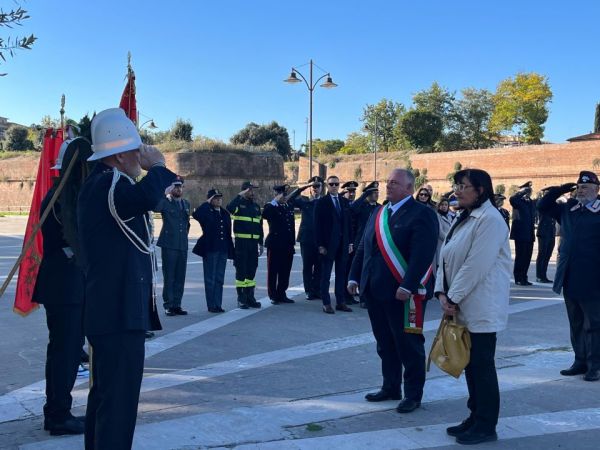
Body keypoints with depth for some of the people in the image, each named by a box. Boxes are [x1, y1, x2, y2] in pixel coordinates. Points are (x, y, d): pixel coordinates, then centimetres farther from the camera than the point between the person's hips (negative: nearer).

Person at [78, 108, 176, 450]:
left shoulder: (100, 183, 16)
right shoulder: (109, 185, -17)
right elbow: (145, 196, -38)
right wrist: (158, 166, -19)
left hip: (110, 309, 12)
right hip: (120, 312, -12)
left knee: (106, 394, 22)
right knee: (119, 400, -8)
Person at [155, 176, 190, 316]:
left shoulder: (186, 203, 17)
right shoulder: (165, 202, -2)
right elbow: (154, 208, -23)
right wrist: (165, 194, -25)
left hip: (182, 245, 5)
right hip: (169, 245, -5)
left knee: (180, 277, 7)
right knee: (169, 277, -1)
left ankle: (176, 305, 14)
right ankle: (168, 305, 5)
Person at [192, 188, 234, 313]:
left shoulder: (225, 213, 14)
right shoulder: (206, 212, -3)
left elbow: (228, 233, 14)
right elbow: (195, 215, -27)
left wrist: (231, 250, 9)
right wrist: (207, 203, -18)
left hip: (223, 250, 5)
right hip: (210, 250, -5)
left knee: (219, 279, 9)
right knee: (210, 279, 1)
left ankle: (218, 304, 15)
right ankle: (211, 305, 6)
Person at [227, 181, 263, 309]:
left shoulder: (256, 206, 15)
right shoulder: (239, 204, -2)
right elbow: (229, 208, -27)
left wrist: (260, 243, 14)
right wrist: (240, 195, -22)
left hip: (253, 243, 5)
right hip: (241, 242, -5)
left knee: (252, 270, 9)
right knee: (241, 270, -1)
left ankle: (250, 297, 18)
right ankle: (241, 299, 6)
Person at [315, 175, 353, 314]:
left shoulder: (344, 202, 11)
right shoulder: (321, 202, -2)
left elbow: (348, 223, 12)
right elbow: (318, 225, -6)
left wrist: (349, 242, 6)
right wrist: (320, 245, -11)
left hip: (342, 243, 4)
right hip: (328, 243, -4)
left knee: (341, 274, 8)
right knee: (326, 275, 2)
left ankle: (341, 302, 15)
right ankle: (326, 303, 7)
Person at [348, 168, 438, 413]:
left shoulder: (421, 214, -10)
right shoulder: (378, 213, 15)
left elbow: (422, 254, -20)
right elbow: (363, 248, 17)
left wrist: (408, 286, -26)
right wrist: (355, 276, 10)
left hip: (403, 292, -7)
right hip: (375, 290, 7)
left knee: (408, 344, 4)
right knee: (385, 343, 16)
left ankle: (413, 394, 18)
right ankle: (390, 388, 30)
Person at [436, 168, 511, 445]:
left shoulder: (490, 219, -14)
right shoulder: (463, 219, 15)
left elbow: (475, 266, -20)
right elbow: (447, 259, 12)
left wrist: (453, 298, -15)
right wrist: (442, 293, -1)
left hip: (481, 308, -9)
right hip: (463, 306, 9)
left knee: (482, 365, -2)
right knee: (470, 364, 13)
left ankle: (486, 426, 9)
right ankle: (476, 417, 24)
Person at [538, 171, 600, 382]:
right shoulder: (568, 209, 10)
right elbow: (543, 206, 17)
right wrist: (559, 190, 5)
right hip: (569, 279, 6)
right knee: (576, 324, 14)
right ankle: (580, 361, 25)